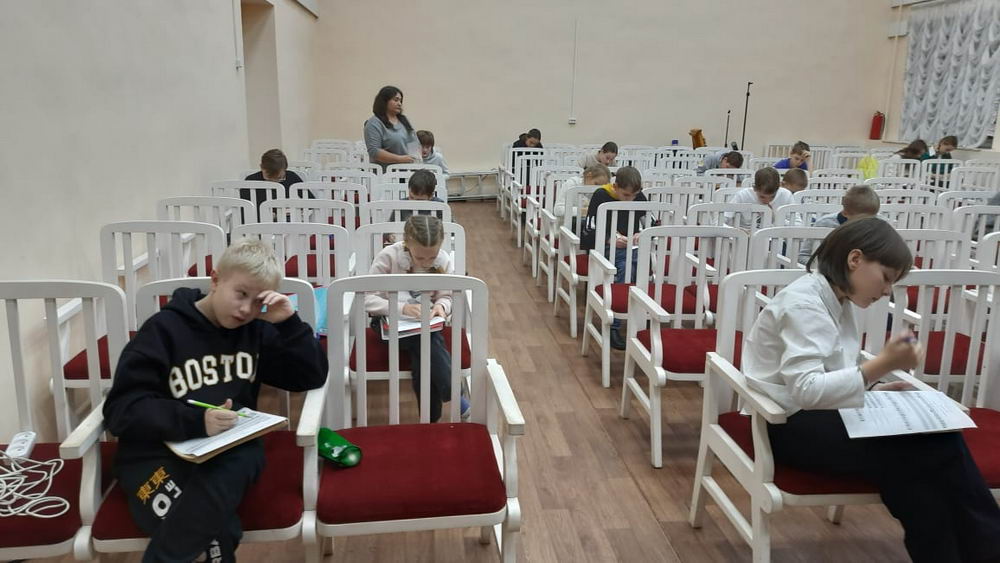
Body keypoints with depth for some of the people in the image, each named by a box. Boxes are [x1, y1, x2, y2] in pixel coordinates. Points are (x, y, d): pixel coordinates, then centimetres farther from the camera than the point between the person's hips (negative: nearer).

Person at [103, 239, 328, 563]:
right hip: (160, 452, -2)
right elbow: (121, 409, -11)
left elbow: (312, 377, 8)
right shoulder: (165, 329, -4)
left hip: (233, 450, 3)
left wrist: (289, 323, -6)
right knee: (216, 531, -32)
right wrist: (195, 422, -27)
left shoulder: (257, 331, 8)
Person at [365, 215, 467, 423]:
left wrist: (441, 305, -25)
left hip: (425, 321, 2)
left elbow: (446, 297, 1)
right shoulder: (388, 257, -20)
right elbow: (367, 299, -20)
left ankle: (432, 418, -15)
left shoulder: (445, 262, -12)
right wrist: (402, 308, -35)